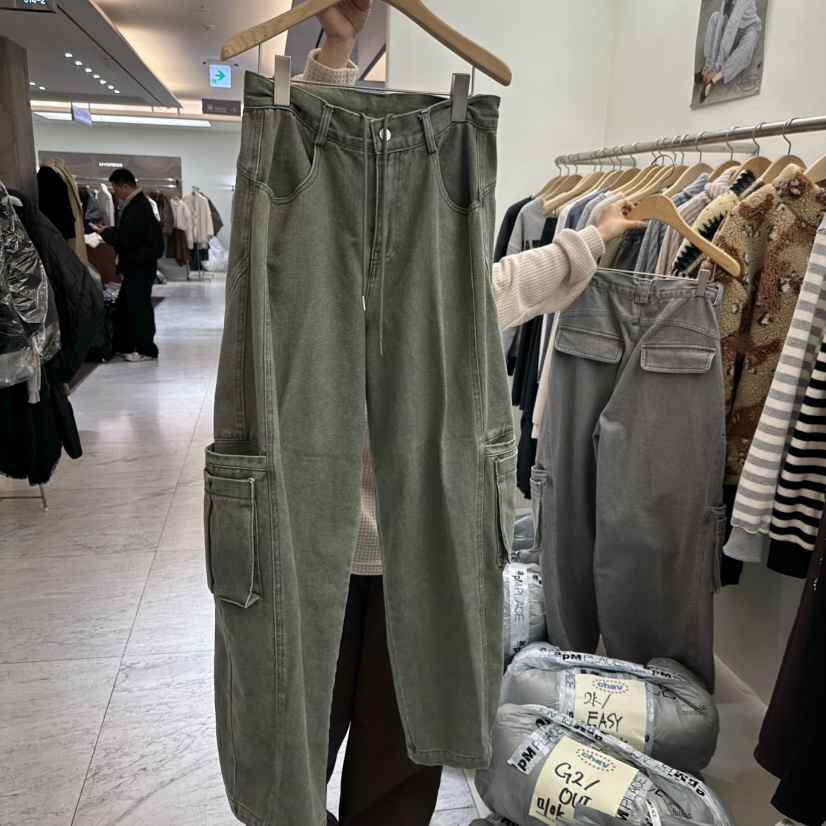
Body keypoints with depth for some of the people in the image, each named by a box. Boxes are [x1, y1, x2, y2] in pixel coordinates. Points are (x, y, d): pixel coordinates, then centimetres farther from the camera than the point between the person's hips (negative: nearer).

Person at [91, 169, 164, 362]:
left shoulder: (137, 208, -19)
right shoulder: (138, 203, 14)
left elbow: (126, 239, -23)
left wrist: (105, 233, -9)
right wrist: (110, 230, 6)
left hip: (140, 265, -11)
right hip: (137, 263, 11)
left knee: (138, 306, -4)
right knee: (125, 305, 15)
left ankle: (146, 350, 3)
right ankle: (126, 345, 24)